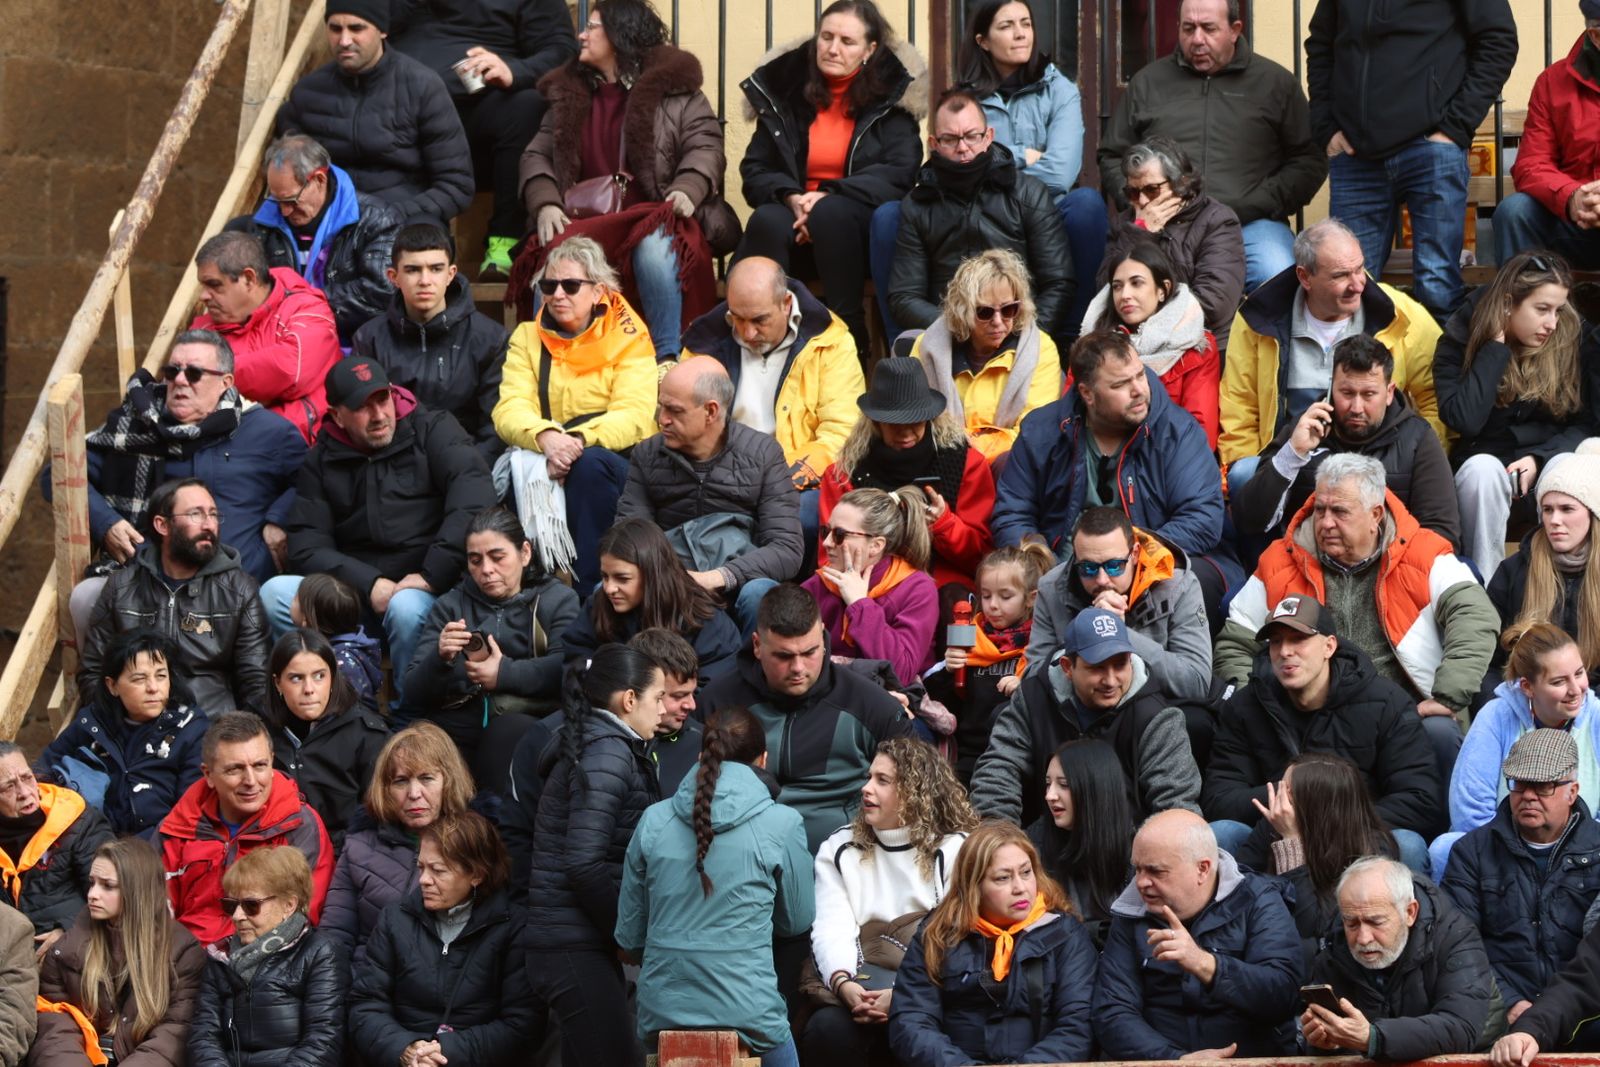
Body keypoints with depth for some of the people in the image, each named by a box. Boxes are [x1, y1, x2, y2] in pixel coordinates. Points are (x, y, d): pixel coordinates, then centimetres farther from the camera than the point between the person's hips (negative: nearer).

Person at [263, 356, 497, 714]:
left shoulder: (432, 431, 5)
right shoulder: (321, 462, 13)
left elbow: (475, 499, -11)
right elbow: (305, 546, 3)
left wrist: (432, 575, -19)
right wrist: (368, 585, -13)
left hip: (425, 590, -3)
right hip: (354, 595, 3)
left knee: (408, 608, -38)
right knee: (274, 594, -22)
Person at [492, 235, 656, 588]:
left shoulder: (628, 340, 5)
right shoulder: (528, 338, 13)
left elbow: (633, 416, -9)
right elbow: (509, 410, -2)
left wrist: (579, 440, -28)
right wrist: (546, 437, -25)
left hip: (616, 460, -1)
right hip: (542, 461, 1)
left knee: (591, 463, -37)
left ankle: (590, 585, -29)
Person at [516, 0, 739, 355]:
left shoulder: (673, 87, 9)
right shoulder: (569, 93, 22)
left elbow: (705, 147, 0)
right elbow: (536, 155, 17)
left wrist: (688, 190, -21)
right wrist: (545, 204, -4)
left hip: (655, 219, -3)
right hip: (587, 222, 3)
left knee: (655, 246, -40)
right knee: (556, 255, -32)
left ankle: (668, 359, -38)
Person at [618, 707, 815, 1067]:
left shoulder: (653, 821, 4)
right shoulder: (781, 824, -3)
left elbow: (628, 938, 10)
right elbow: (798, 921, 11)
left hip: (661, 1014, 3)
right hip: (746, 1015, -3)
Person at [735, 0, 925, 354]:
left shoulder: (892, 95, 3)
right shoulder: (784, 88, 10)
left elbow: (900, 172, -7)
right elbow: (754, 169, 9)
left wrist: (830, 197, -20)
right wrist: (791, 198, -14)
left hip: (861, 225, -2)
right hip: (795, 220, 2)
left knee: (830, 214, -37)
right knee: (767, 221, -33)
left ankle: (849, 333, -32)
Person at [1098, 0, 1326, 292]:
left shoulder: (1276, 82, 12)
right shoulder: (1147, 82, 18)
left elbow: (1309, 161, 9)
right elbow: (1113, 158, 22)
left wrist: (1250, 208, -5)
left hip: (1251, 224, -1)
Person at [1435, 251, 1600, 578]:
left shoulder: (1572, 339, -2)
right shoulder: (1459, 339, -6)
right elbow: (1464, 420, -20)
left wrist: (1540, 459, -17)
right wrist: (1497, 347, -18)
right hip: (1485, 462, -1)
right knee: (1483, 469, -37)